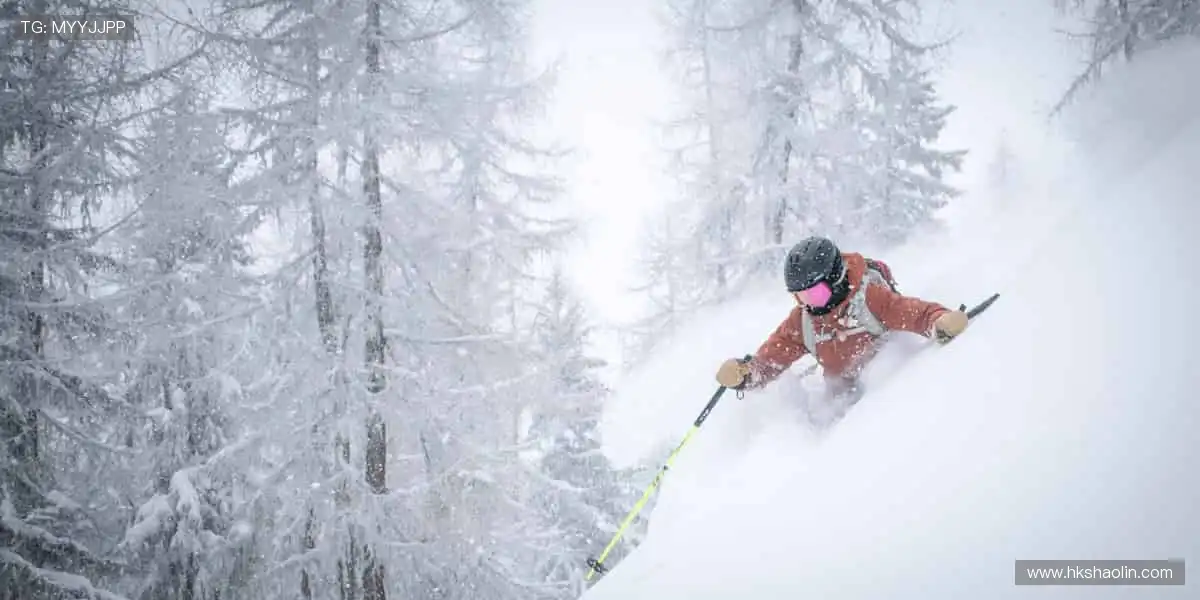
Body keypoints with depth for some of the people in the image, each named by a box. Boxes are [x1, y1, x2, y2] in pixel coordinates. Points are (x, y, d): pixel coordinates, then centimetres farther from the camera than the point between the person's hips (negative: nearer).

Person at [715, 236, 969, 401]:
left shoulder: (870, 296, -17)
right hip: (844, 398, 5)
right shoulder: (801, 321, -1)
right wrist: (744, 374, -21)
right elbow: (770, 358, 0)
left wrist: (942, 323, -47)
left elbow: (917, 313, -24)